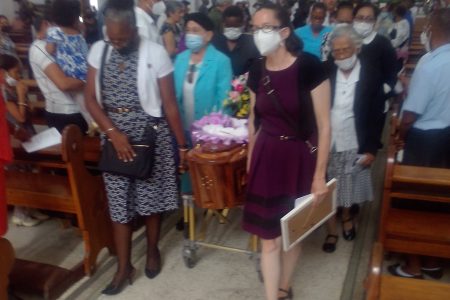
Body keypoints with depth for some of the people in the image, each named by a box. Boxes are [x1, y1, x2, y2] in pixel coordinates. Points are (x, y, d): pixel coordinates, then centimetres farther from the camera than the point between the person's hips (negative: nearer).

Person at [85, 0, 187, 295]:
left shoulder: (155, 53, -11)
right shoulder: (98, 50, -1)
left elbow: (170, 104, -7)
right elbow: (91, 99, 0)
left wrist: (182, 144, -4)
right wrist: (113, 132, -13)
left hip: (150, 134, -3)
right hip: (113, 133, 3)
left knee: (151, 197, 10)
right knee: (118, 202, 7)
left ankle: (153, 250, 36)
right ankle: (124, 267, 22)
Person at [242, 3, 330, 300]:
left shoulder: (309, 66, -16)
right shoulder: (257, 70, 0)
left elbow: (324, 125, -13)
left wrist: (320, 175, -12)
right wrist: (249, 163, 14)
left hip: (300, 158, -3)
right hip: (267, 158, 3)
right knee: (269, 236, 6)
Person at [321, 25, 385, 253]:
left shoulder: (371, 76, -7)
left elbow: (376, 116, -4)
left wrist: (372, 149, -6)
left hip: (354, 146, 0)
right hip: (327, 145, 1)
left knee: (350, 188, 16)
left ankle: (347, 216, 44)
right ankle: (332, 230, 26)